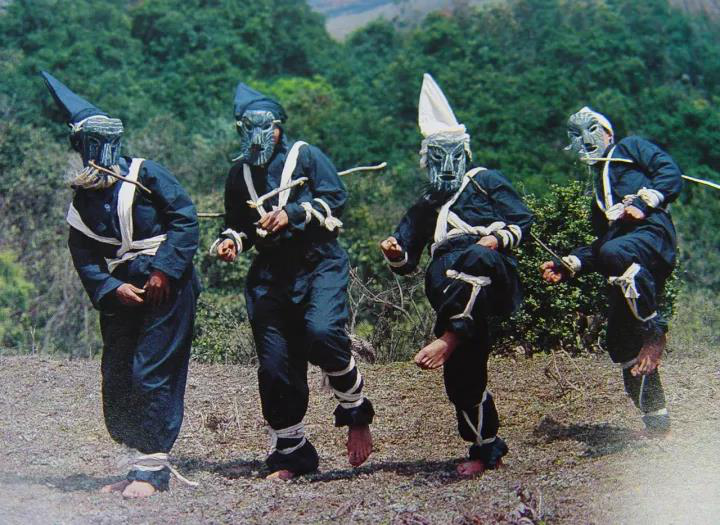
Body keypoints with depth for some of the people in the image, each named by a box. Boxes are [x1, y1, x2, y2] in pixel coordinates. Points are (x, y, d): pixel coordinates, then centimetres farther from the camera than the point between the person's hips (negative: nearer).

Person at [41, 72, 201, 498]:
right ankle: (150, 461, 16)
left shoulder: (147, 175, -3)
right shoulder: (83, 199, 12)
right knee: (117, 381, 6)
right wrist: (113, 288, -9)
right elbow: (84, 258, 8)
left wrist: (163, 271, -15)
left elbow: (186, 221, -8)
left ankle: (152, 468, -5)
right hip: (121, 297, 6)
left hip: (166, 290, -6)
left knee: (151, 374, -11)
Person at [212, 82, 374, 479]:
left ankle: (355, 410, -5)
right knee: (274, 364, 0)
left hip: (319, 264, -4)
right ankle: (290, 454, 12)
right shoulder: (239, 174, 16)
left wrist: (291, 215, -18)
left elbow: (335, 198, -6)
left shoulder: (305, 156, 3)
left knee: (322, 332, -30)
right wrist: (231, 241, 1)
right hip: (270, 274, 4)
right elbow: (238, 224, 23)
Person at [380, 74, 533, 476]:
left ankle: (449, 338, -54)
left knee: (475, 259, -44)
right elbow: (407, 262, 29)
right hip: (449, 285, 5)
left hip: (494, 275, -5)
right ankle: (487, 450, 13)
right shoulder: (425, 206, 33)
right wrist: (396, 254, 5)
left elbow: (523, 222, 9)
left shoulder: (488, 182, 19)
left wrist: (497, 239, -10)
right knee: (463, 375, -2)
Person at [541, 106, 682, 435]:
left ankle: (654, 329, -26)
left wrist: (643, 202, -12)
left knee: (614, 253, -41)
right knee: (623, 345, -1)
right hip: (630, 271, 8)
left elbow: (671, 174, 2)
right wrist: (568, 266, 22)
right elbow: (600, 244, 37)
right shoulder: (599, 187, 39)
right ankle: (656, 420, 4)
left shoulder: (631, 148, 20)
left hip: (653, 234, -8)